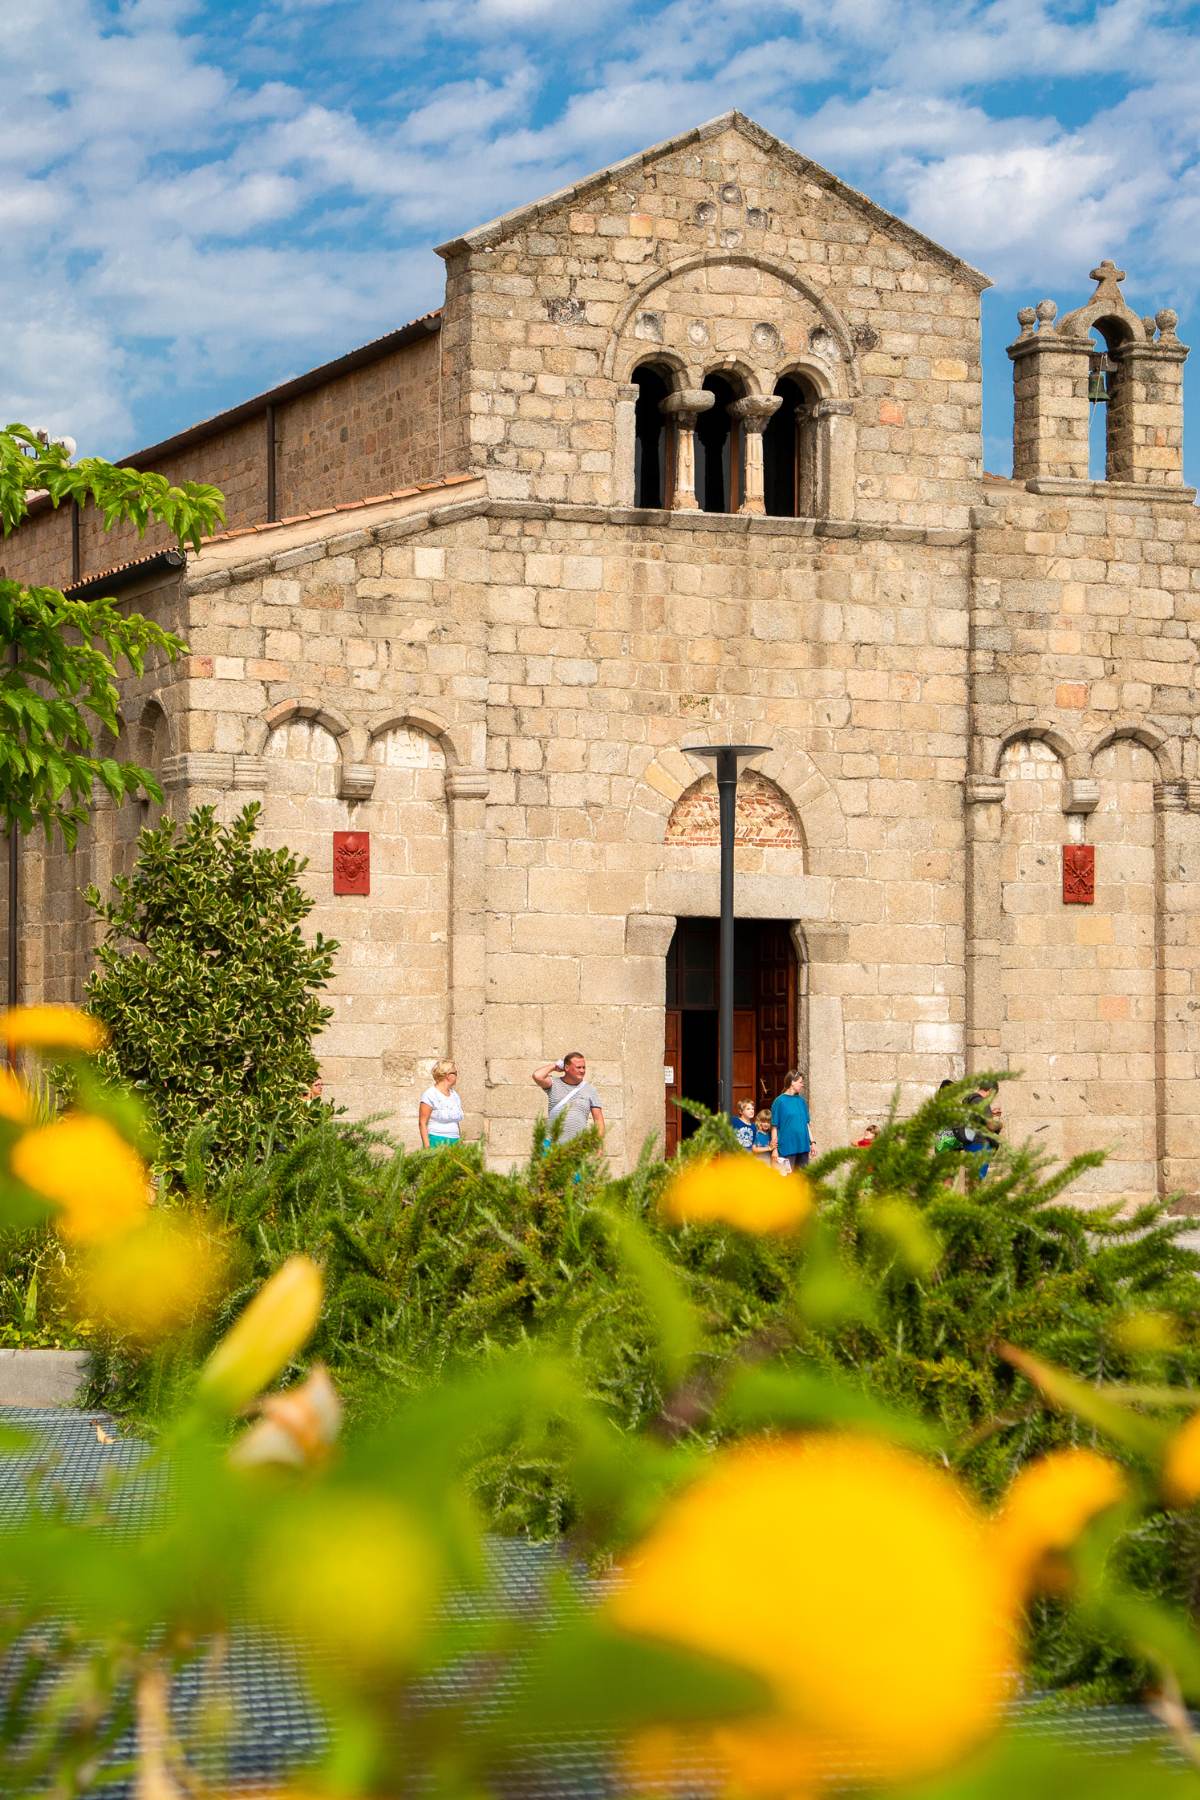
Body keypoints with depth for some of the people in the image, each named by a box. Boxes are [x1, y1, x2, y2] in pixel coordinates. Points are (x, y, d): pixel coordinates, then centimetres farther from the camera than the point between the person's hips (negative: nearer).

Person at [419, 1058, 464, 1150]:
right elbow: (422, 1123, -8)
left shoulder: (454, 1095, 16)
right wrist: (427, 1147, -15)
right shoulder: (430, 1095, -6)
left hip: (454, 1143, 6)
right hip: (437, 1143, -6)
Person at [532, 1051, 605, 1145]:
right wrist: (554, 1066, 2)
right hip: (553, 1143, -1)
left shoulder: (589, 1090, 9)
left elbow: (598, 1119, 10)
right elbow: (537, 1076, -15)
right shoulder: (554, 1084, 6)